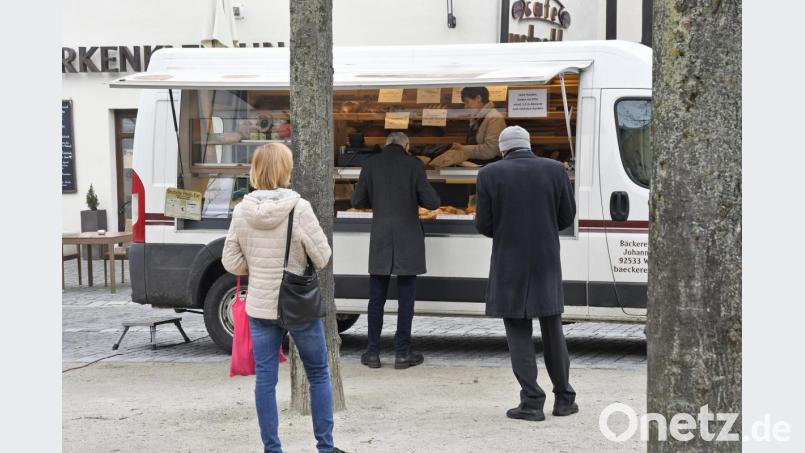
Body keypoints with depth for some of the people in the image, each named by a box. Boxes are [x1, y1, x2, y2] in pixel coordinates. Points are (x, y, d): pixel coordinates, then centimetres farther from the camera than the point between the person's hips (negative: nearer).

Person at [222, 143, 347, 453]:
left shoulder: (242, 211, -5)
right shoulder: (298, 209, -16)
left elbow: (231, 262, 0)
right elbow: (322, 257, -11)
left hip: (260, 307, 3)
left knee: (265, 378, 8)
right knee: (318, 374, 13)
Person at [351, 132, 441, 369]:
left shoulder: (371, 165, 0)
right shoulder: (413, 165, -6)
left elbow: (357, 201, 4)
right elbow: (432, 202, -8)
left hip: (380, 240, 2)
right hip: (408, 241, -2)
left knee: (376, 299, 9)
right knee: (406, 299, 5)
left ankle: (373, 352, 10)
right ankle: (402, 353, 7)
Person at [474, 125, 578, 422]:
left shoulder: (490, 174, -6)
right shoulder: (555, 170, -2)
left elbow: (483, 224, -4)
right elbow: (567, 216, 3)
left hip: (509, 264, -2)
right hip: (547, 263, 2)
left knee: (519, 333, 4)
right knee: (552, 330, 13)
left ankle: (531, 402, 1)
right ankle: (564, 399, 17)